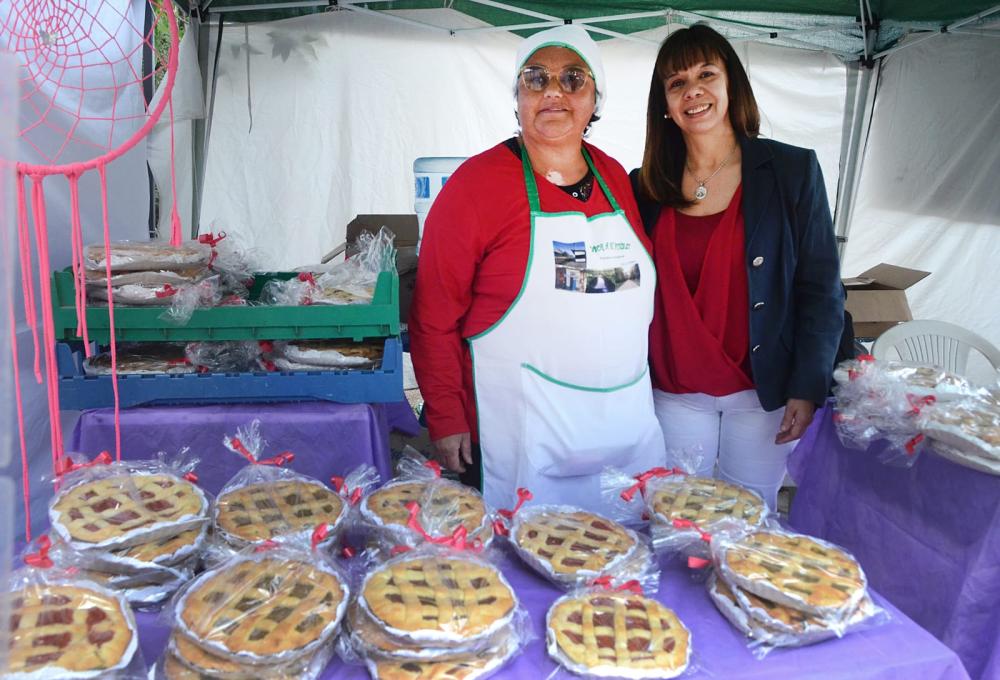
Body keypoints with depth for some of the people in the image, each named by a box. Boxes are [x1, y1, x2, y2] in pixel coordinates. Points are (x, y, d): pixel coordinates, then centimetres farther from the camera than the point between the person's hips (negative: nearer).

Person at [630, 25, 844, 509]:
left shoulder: (792, 170, -5)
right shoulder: (645, 186, 1)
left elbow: (821, 289, -5)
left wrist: (807, 388, -11)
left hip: (762, 391, -2)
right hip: (674, 393, 2)